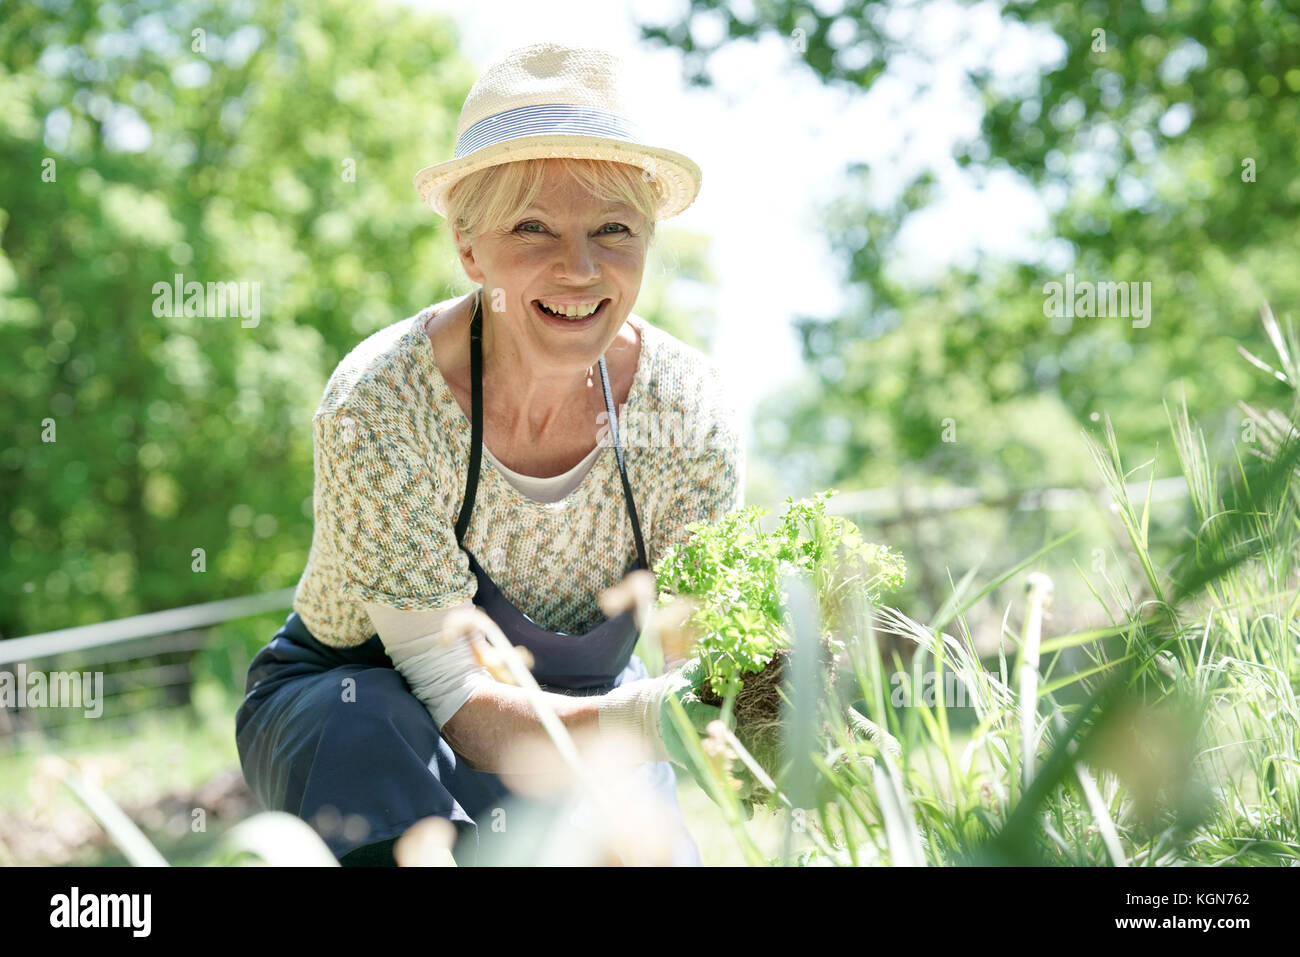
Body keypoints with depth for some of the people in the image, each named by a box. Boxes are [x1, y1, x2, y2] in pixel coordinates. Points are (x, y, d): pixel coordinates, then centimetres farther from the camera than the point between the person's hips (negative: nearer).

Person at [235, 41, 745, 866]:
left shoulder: (686, 409, -20)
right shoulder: (380, 407, -30)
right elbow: (459, 698, -30)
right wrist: (642, 719, -48)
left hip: (572, 709, 4)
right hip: (351, 696, -4)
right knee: (377, 735, -37)